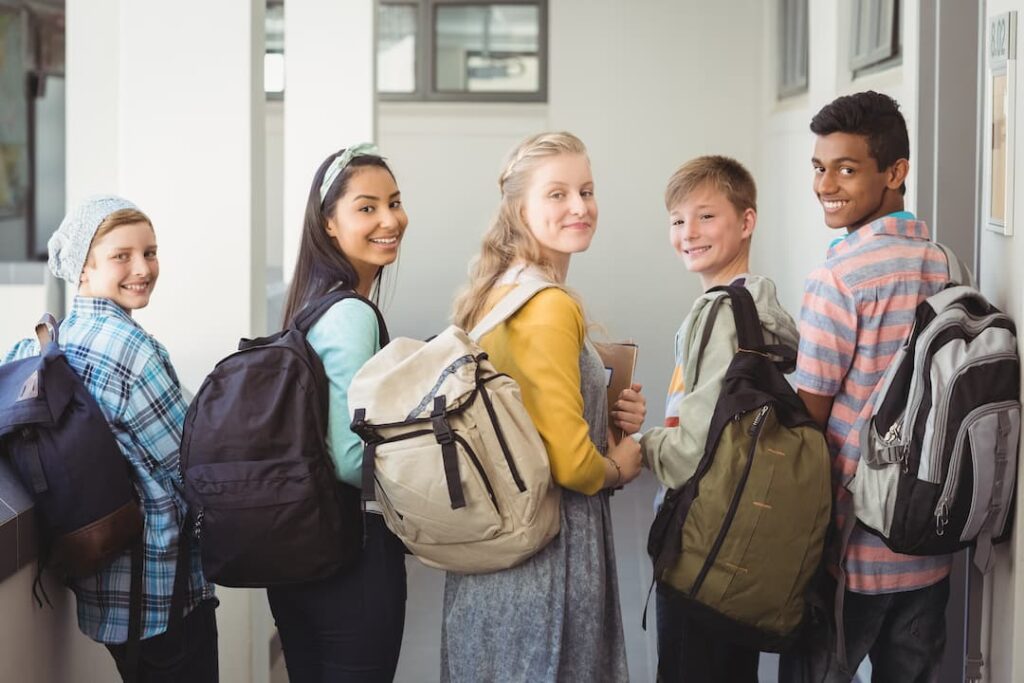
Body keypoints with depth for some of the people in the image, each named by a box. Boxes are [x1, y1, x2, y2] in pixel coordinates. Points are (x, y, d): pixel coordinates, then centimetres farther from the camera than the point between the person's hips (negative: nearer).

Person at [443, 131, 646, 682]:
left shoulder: (496, 293, 8)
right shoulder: (550, 307, -19)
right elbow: (571, 463, -24)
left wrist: (610, 414, 6)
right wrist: (619, 467, -3)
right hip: (547, 554, -9)